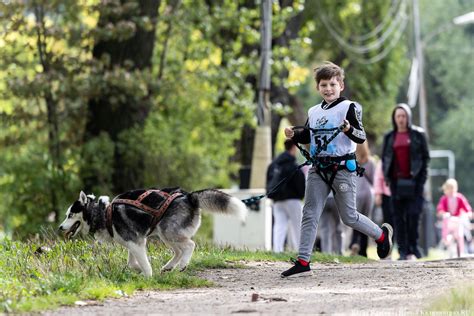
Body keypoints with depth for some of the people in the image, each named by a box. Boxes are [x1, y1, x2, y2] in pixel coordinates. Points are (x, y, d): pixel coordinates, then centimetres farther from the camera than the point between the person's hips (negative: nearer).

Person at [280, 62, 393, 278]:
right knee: (309, 215, -2)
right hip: (318, 170, 5)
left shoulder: (349, 108, -6)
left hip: (342, 168, -5)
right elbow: (307, 136, 24)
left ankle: (381, 234, 28)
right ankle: (303, 262, -3)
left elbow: (361, 137, -12)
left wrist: (349, 129, -33)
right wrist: (294, 135, 3)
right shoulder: (314, 112, 12)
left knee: (349, 217, 3)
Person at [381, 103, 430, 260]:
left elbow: (425, 156, 5)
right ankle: (403, 250, 2)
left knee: (413, 213, -10)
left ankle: (413, 244, 6)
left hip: (414, 181, -2)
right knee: (399, 216, 0)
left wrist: (422, 176, -4)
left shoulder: (418, 134, 5)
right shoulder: (389, 137, 12)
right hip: (396, 181, 2)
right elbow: (384, 158, 16)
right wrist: (387, 177, 3)